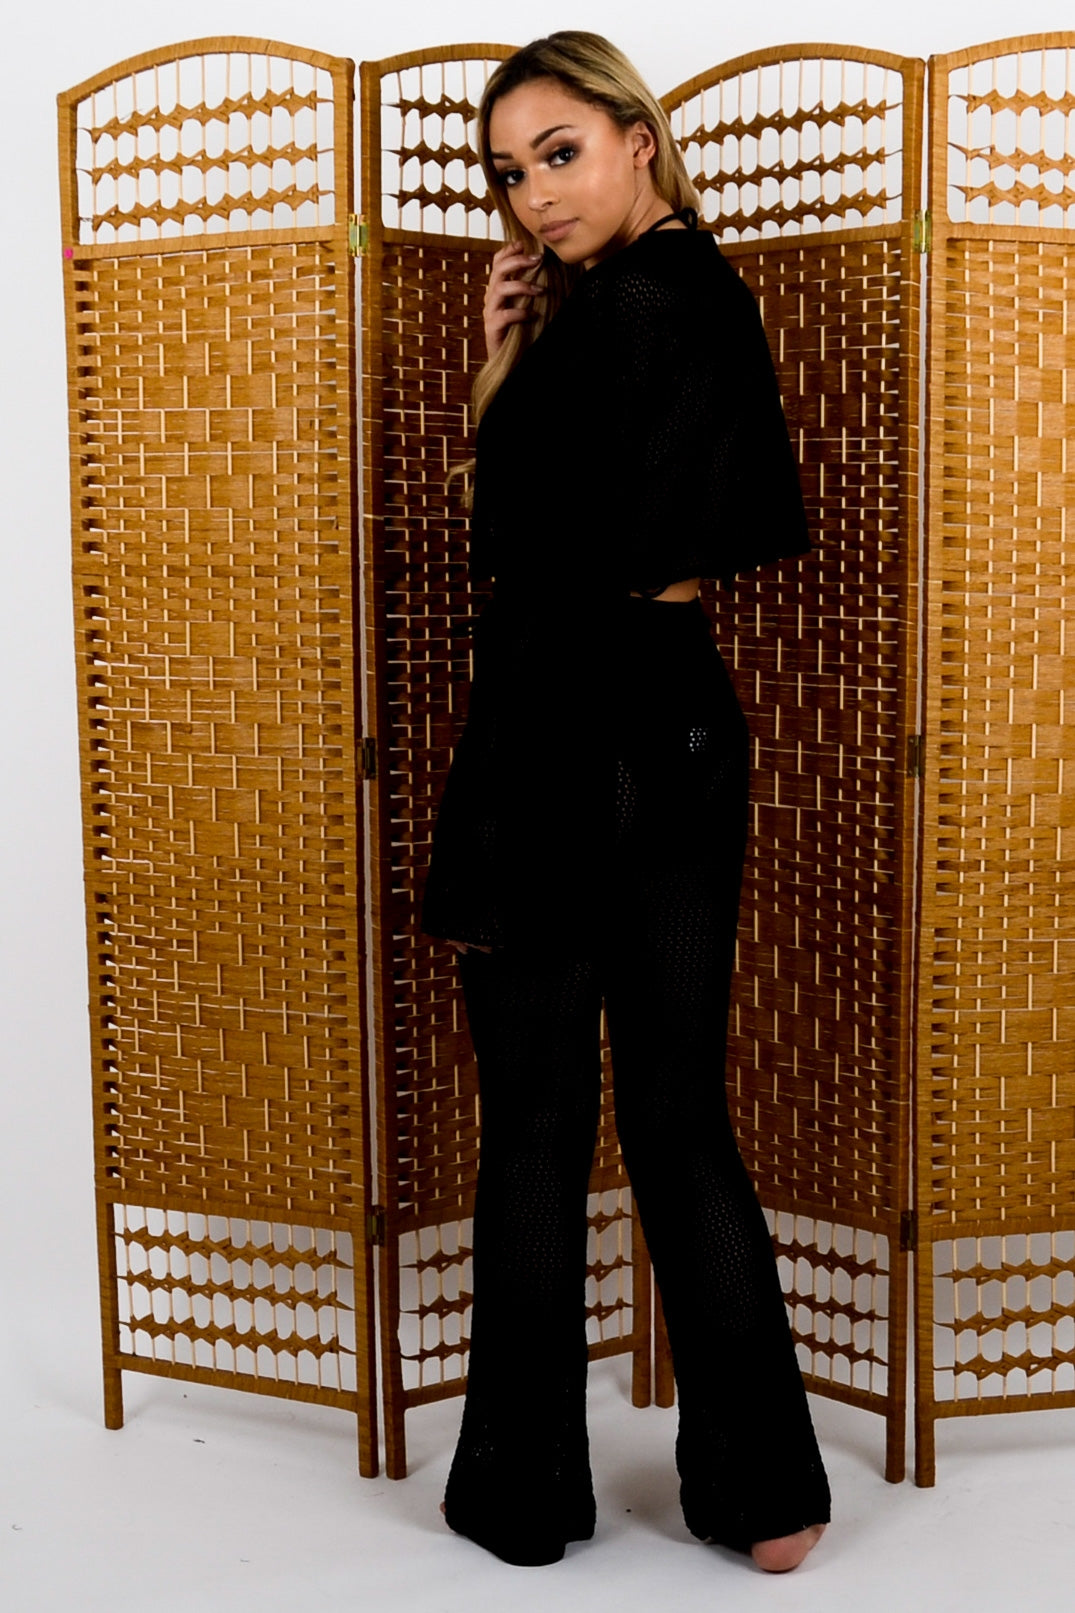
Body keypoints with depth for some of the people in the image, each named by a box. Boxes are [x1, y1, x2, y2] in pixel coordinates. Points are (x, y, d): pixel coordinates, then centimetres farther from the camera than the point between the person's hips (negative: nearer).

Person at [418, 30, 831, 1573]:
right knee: (679, 1116, 13)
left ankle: (527, 1493, 21)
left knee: (537, 1131, 5)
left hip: (571, 752, -8)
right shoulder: (708, 300, 14)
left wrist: (476, 850, -14)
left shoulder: (623, 307, -13)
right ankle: (762, 1489, 20)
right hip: (689, 745, 8)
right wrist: (504, 361, 6)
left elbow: (562, 594, -17)